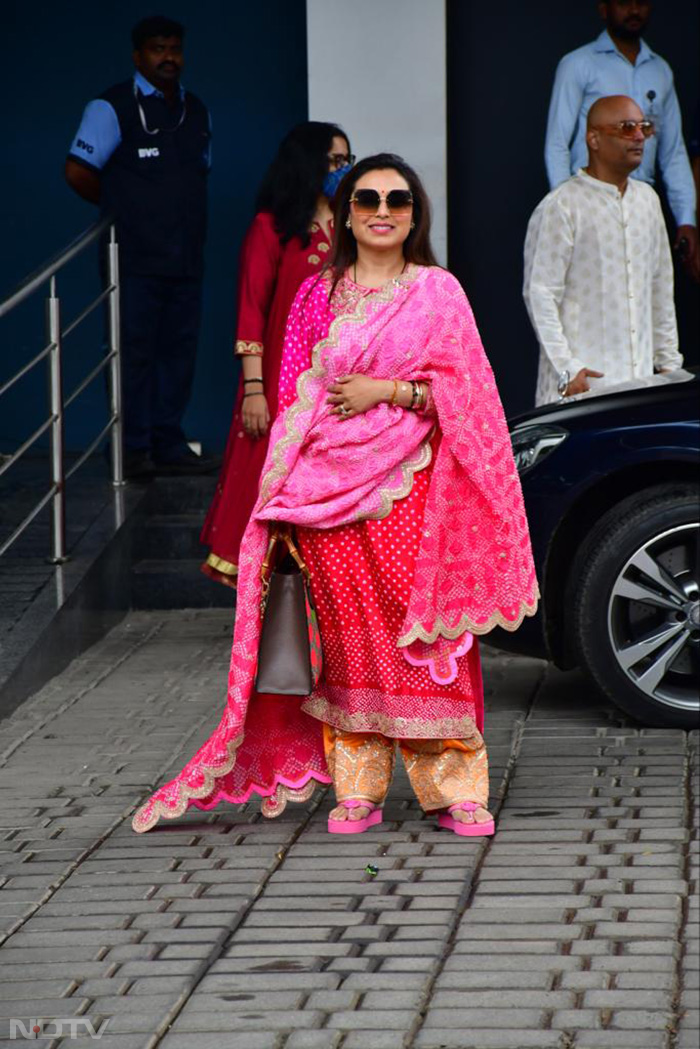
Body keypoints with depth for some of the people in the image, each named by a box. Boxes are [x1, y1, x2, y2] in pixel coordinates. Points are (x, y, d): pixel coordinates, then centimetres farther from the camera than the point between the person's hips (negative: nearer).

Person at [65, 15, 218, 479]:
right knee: (134, 351, -5)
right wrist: (120, 207, 4)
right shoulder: (113, 107, -5)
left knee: (179, 350, 7)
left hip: (186, 258, 6)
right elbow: (79, 171, -7)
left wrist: (188, 216, 10)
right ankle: (133, 449, 1)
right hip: (135, 261, -6)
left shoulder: (196, 111, 16)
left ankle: (169, 445, 14)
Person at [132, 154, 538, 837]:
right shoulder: (317, 295, 11)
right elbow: (292, 392, 11)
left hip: (410, 487, -1)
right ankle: (356, 790, 7)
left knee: (424, 631, -6)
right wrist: (294, 480, 2)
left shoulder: (437, 292, 7)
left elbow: (463, 388, 1)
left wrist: (387, 389, -10)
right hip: (331, 484, 2)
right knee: (349, 633, 0)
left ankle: (454, 788, 0)